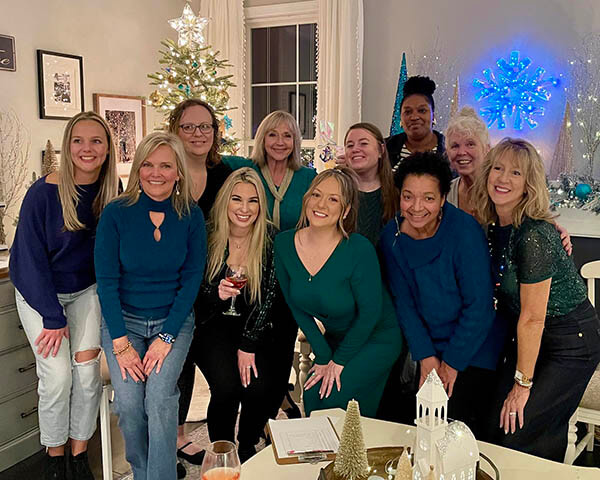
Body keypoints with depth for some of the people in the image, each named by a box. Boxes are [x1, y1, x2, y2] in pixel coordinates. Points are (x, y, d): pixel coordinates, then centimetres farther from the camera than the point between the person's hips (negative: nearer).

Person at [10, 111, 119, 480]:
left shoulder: (112, 191, -9)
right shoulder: (43, 193, -21)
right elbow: (31, 257, -16)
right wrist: (53, 318, -18)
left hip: (85, 290, 3)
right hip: (39, 293, -3)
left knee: (87, 369, -4)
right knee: (57, 373, -10)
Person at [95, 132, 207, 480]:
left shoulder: (191, 216, -4)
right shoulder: (116, 213, -7)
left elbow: (192, 279, -3)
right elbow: (107, 281, -6)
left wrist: (167, 337, -11)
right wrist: (120, 343, -12)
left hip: (174, 320, 0)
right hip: (123, 319, 0)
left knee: (160, 396, -21)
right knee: (129, 402, -16)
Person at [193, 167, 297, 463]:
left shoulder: (271, 239, -8)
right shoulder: (207, 236, -8)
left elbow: (268, 296, -10)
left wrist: (248, 345, -18)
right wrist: (216, 294, -25)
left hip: (256, 328, 1)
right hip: (213, 326, 0)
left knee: (260, 387, -20)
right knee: (226, 385, -23)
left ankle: (247, 448, 12)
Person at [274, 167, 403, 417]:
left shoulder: (359, 249, -27)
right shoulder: (284, 244, -13)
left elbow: (369, 313, -18)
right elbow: (296, 306, -2)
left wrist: (339, 360, -10)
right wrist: (323, 357, -4)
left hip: (375, 339, -5)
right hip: (333, 337, 5)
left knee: (336, 402, -15)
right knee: (312, 399, -4)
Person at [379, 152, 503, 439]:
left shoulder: (464, 230, -21)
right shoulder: (392, 236, -7)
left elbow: (479, 305, -18)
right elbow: (403, 301, 0)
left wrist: (453, 361, -13)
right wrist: (426, 356, -5)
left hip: (473, 349, -4)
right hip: (427, 345, 4)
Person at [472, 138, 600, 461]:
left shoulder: (534, 235, -26)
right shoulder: (494, 225, -1)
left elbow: (533, 318, -23)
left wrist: (522, 385, -16)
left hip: (570, 342, -7)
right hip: (525, 337, 7)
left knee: (514, 436, -7)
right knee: (495, 423, 8)